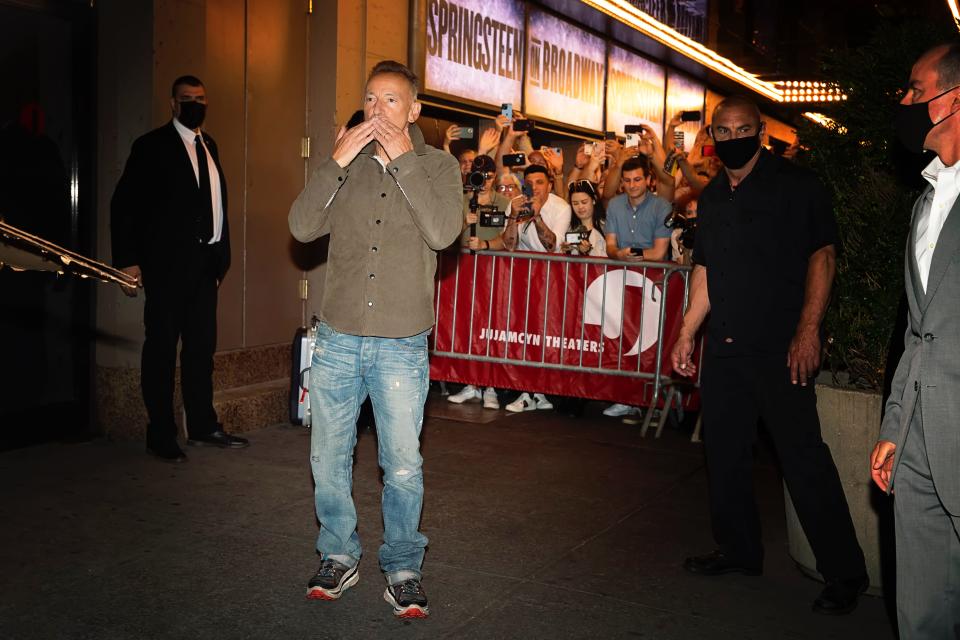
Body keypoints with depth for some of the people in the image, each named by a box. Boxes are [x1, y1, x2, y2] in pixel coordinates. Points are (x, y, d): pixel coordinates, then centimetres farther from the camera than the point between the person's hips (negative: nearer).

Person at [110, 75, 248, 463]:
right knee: (162, 347, 1)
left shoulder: (208, 145, 15)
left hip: (205, 262, 6)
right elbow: (124, 204, -6)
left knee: (202, 346, 11)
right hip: (167, 263, -6)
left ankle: (203, 427, 21)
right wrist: (127, 261, -12)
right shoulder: (152, 146, -3)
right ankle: (160, 436, 8)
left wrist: (220, 255, 9)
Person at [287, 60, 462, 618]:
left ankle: (403, 568, 20)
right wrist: (336, 163, -13)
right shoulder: (346, 164, 9)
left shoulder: (438, 165, 1)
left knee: (403, 468, 2)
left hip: (402, 345, -3)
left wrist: (403, 159, -16)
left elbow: (444, 233, -17)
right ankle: (339, 557, 29)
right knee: (329, 459, 11)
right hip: (338, 339, 3)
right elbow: (303, 228, -4)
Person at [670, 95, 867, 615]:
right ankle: (738, 551, 28)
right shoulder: (712, 197, 15)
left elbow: (823, 256, -8)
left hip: (780, 347, -6)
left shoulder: (795, 185, -4)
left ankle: (844, 574, 6)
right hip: (724, 348, 7)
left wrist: (808, 330, -16)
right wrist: (687, 333, 15)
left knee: (804, 457, -6)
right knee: (724, 452, 11)